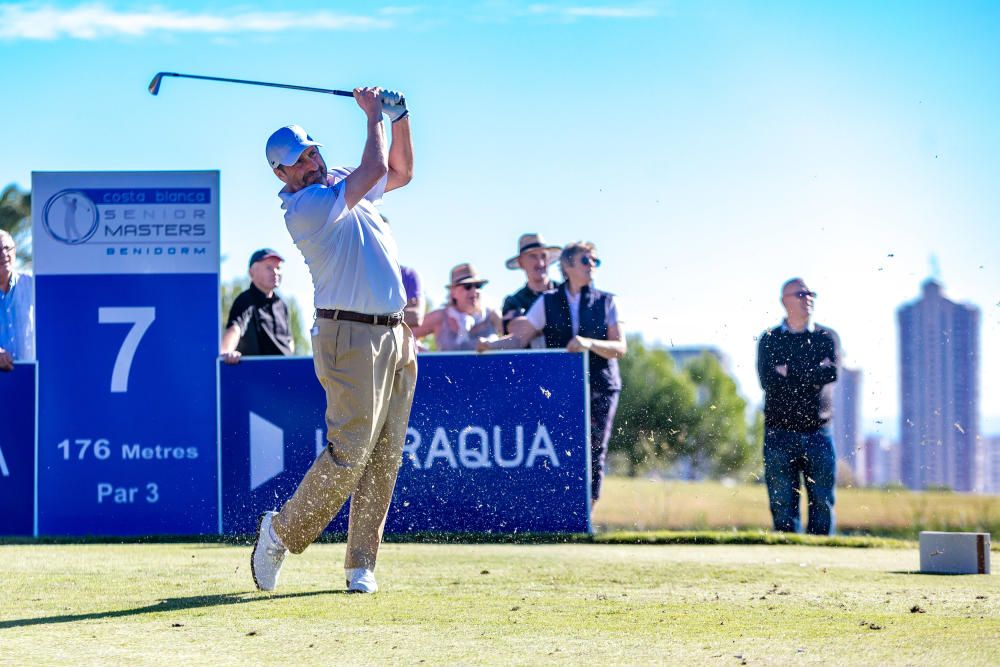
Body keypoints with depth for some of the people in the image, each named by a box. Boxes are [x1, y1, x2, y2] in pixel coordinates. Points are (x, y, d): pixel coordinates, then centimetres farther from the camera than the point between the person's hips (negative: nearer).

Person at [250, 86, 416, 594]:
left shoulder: (343, 185, 16)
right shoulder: (304, 206, -12)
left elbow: (400, 173, 30)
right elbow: (375, 169, -16)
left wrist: (400, 119, 15)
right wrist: (374, 117, -2)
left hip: (396, 336, 8)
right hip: (352, 337, -8)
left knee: (385, 459, 3)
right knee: (349, 452, -12)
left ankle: (361, 564, 6)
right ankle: (281, 532, 5)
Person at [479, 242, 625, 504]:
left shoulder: (607, 302, 8)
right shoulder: (548, 302, 8)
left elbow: (620, 348, 1)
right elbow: (520, 338, 3)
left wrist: (589, 343, -17)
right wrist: (491, 345, -15)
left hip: (600, 387, 0)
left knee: (593, 455, -4)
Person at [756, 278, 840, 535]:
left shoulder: (827, 337, 11)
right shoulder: (769, 340, 8)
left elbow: (830, 372, -9)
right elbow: (768, 380, -8)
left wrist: (789, 372, -8)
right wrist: (810, 376, -7)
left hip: (818, 433, 1)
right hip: (780, 433, -1)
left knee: (823, 502, -1)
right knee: (783, 505, -2)